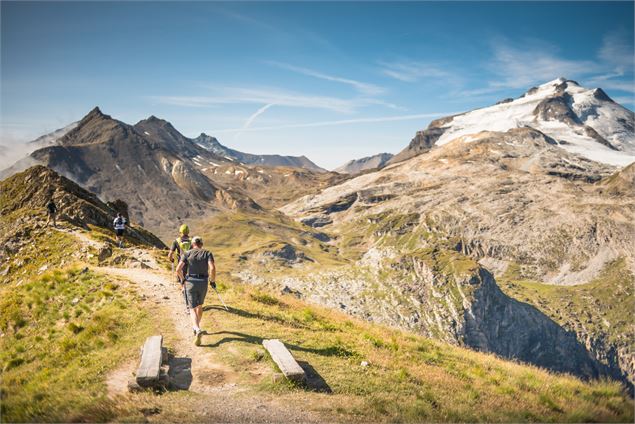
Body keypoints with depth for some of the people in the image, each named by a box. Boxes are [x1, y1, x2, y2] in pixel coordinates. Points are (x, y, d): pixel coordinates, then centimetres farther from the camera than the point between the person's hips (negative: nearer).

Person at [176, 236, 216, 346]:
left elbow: (178, 269, -8)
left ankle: (197, 330, -23)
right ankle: (196, 327, 40)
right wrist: (213, 281, -2)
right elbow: (212, 268, -16)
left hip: (190, 282, -1)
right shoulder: (208, 253, 0)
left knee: (193, 309, 0)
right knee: (199, 305, 25)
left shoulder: (187, 254, 1)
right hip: (203, 283, 2)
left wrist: (182, 279, 11)